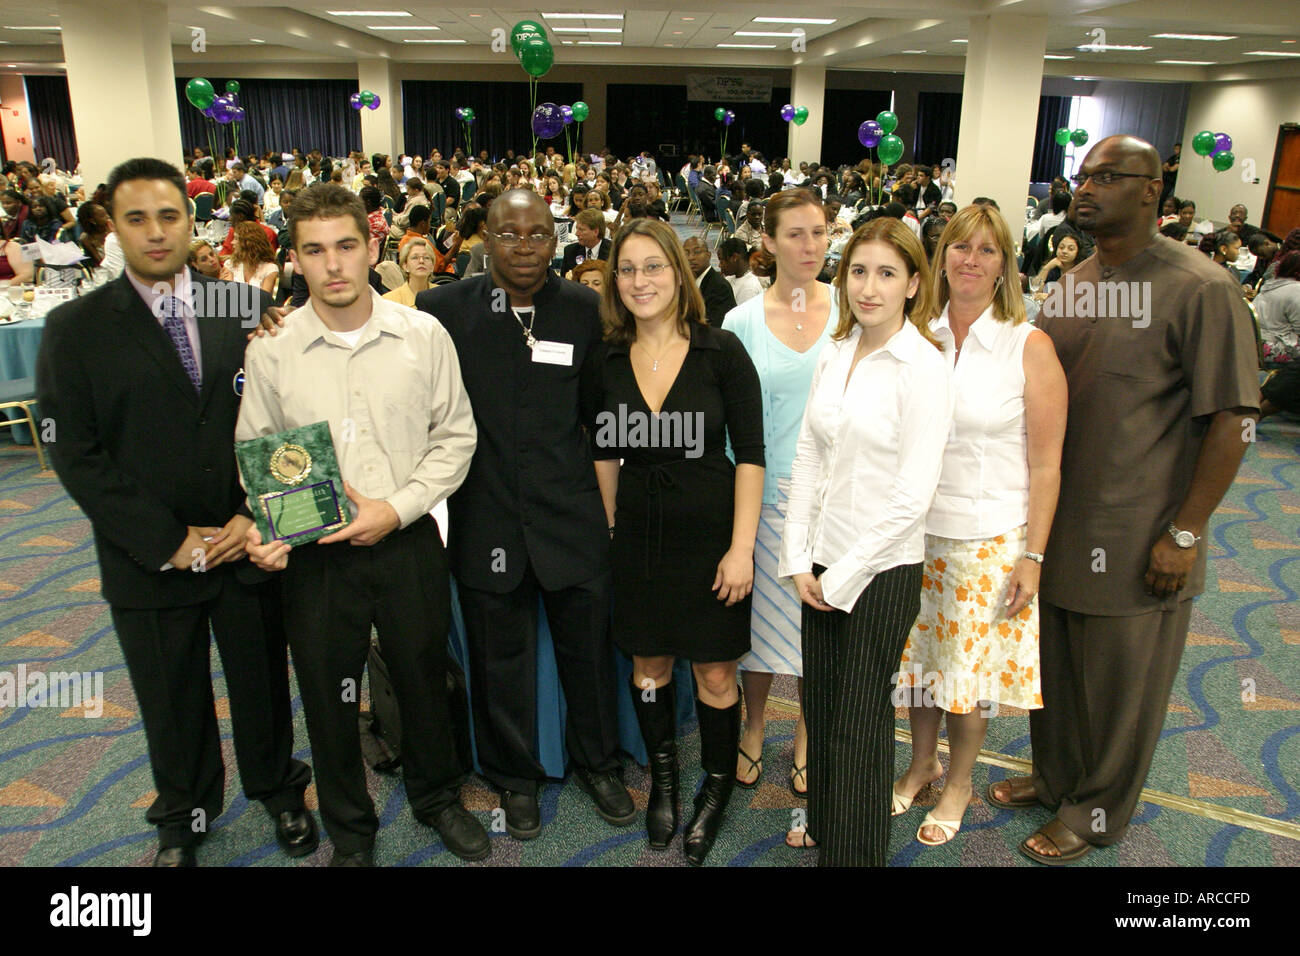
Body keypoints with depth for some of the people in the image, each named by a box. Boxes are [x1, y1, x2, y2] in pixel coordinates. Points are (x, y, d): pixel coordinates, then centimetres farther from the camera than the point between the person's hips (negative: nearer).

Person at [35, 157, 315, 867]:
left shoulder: (245, 310, -1)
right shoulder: (74, 329, -6)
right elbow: (77, 455, -9)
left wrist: (256, 515, -10)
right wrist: (168, 540, -14)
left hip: (248, 546, 1)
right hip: (151, 563, -1)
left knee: (262, 682, 17)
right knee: (171, 701, 18)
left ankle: (276, 788, 44)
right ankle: (183, 816, 43)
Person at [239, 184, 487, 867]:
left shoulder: (424, 336, -5)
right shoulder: (270, 351, -5)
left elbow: (455, 436, -1)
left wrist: (398, 508, -12)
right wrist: (262, 528, -15)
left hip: (409, 544, 0)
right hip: (314, 554, 0)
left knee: (423, 678, 17)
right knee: (328, 698, 14)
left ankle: (436, 797, 46)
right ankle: (350, 830, 39)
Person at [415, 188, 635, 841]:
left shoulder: (585, 310, -1)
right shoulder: (443, 309, -5)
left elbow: (597, 405, 5)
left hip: (571, 517, 1)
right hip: (485, 519, 0)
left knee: (589, 648, 14)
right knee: (500, 658, 15)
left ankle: (596, 763, 40)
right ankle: (515, 776, 39)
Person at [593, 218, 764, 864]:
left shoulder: (721, 351, -9)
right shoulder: (609, 361, 1)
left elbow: (750, 453, -9)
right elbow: (606, 452, 10)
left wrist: (742, 547, -13)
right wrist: (609, 527, 6)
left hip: (708, 535, -3)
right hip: (638, 537, 3)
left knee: (714, 672, 7)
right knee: (649, 664, 16)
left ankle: (717, 788, 32)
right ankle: (662, 780, 39)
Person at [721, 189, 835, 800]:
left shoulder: (850, 311, 0)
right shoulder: (741, 321, -1)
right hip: (764, 491, 0)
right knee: (760, 617, 10)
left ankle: (806, 741, 32)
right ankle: (753, 733, 33)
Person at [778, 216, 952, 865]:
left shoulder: (923, 366, -15)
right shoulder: (834, 353, 4)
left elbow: (913, 494, -17)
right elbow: (807, 457, 6)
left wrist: (844, 576, -13)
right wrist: (799, 560, 0)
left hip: (881, 568, -5)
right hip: (822, 566, 6)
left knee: (860, 719, 8)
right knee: (820, 703, 18)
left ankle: (854, 847, 29)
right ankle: (822, 820, 41)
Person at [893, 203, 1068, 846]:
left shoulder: (1030, 347, -9)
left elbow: (1045, 465, -8)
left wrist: (1032, 557, -10)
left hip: (990, 539, -3)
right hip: (917, 529, 3)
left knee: (972, 662, 10)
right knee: (918, 651, 15)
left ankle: (959, 783, 33)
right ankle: (922, 762, 39)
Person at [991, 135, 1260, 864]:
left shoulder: (1201, 289, -14)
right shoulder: (1069, 285, 6)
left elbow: (1233, 419, -14)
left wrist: (1185, 533, -16)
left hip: (1135, 540, -6)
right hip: (1056, 523, 6)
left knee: (1119, 686, 11)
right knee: (1054, 665, 20)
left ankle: (1096, 812, 33)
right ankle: (1054, 776, 43)